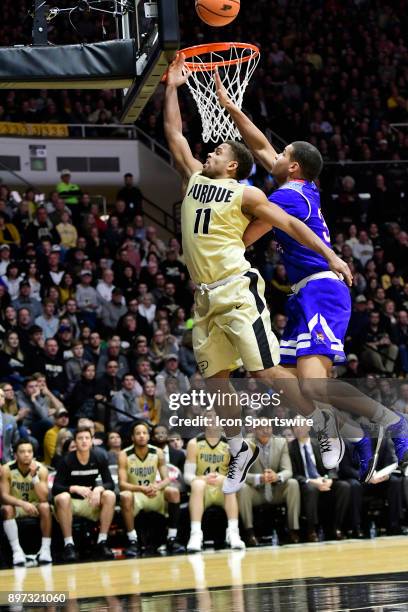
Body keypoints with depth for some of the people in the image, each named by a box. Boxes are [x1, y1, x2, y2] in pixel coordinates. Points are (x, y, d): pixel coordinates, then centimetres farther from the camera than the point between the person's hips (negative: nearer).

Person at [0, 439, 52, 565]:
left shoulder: (41, 469, -16)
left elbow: (44, 499, -24)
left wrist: (34, 475, -33)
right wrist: (23, 503, -39)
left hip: (35, 506, 0)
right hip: (16, 506, 0)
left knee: (45, 507, -31)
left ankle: (45, 549, -25)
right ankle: (17, 550, -32)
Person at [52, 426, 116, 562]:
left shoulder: (99, 458, -3)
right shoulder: (67, 460, -12)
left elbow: (110, 483, -4)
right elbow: (55, 488, -17)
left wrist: (99, 489, -26)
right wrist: (75, 488, -33)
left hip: (91, 502, 3)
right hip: (70, 504, -3)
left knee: (110, 495, -24)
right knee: (62, 497, -36)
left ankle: (102, 542, -19)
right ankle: (68, 544, -30)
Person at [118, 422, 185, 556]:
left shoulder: (157, 453, -4)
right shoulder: (125, 455, -12)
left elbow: (166, 479, -8)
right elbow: (122, 484, -19)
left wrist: (157, 486, -32)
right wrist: (141, 489, -37)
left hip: (153, 494, 3)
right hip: (135, 495, -3)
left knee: (173, 492, -25)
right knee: (125, 496, -37)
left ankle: (172, 539, -20)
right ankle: (133, 542, -31)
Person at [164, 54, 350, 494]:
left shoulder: (244, 193, 0)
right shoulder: (194, 178, 16)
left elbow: (288, 223, 0)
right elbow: (174, 135, 21)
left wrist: (329, 255, -6)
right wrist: (172, 87, 18)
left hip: (237, 291, -7)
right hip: (205, 297, 7)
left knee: (265, 371, -11)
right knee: (214, 376, 6)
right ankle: (240, 450, 16)